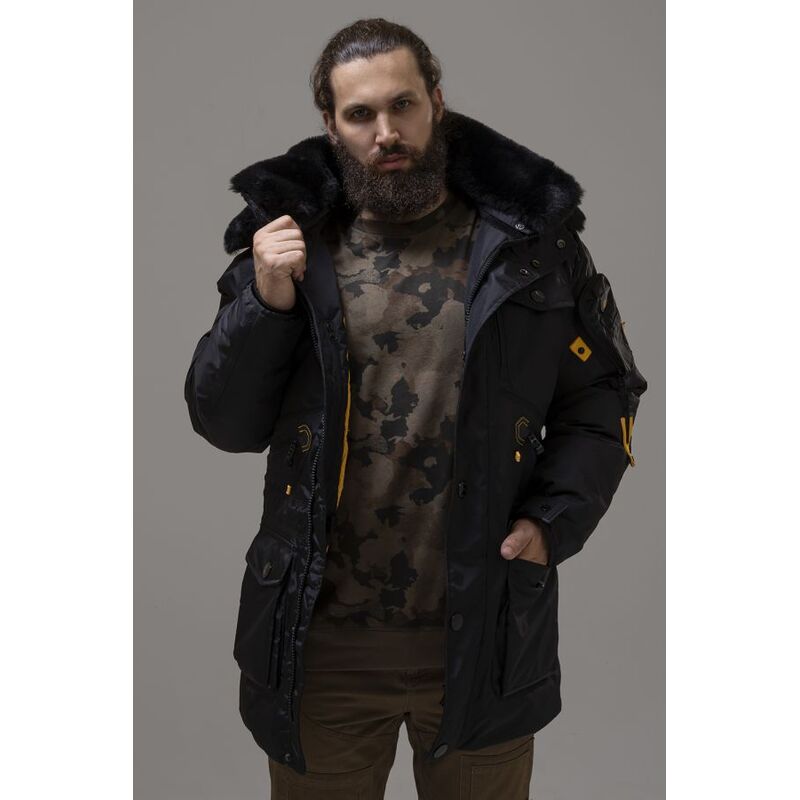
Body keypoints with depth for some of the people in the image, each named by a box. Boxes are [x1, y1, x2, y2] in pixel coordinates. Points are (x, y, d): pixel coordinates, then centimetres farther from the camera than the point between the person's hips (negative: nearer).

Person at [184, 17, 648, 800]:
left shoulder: (530, 240, -2)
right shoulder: (290, 242, -1)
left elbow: (603, 397, 5)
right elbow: (223, 424, -1)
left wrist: (554, 520, -9)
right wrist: (265, 304, -17)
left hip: (483, 632, 0)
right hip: (323, 637, 1)